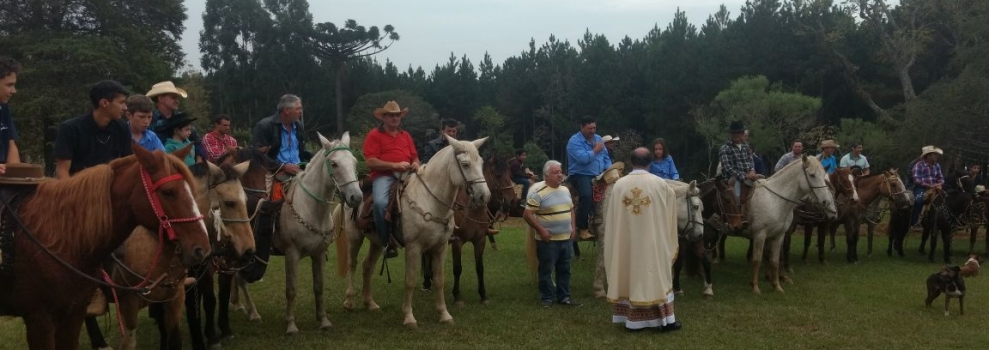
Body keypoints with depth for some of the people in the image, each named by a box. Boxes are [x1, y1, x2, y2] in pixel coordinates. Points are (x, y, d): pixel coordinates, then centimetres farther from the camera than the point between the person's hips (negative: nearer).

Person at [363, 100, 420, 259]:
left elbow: (415, 157, 24)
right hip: (383, 176, -5)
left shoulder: (406, 136, 22)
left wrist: (416, 164, -2)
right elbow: (371, 162, -6)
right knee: (380, 202, -35)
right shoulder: (374, 135, 4)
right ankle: (388, 242, -19)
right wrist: (395, 165, -14)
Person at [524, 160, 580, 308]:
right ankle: (547, 298, 15)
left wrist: (573, 227, 8)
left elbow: (571, 210, 21)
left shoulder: (565, 190, 9)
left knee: (564, 269, 14)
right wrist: (541, 230, -19)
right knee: (546, 270, 4)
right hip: (548, 240, -7)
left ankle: (564, 296, 25)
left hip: (566, 238, 7)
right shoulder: (538, 192, -15)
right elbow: (527, 214, -16)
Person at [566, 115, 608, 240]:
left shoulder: (598, 138, 15)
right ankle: (583, 229, -23)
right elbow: (583, 158, -23)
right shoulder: (574, 141, -9)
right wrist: (596, 150, -9)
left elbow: (605, 156, 15)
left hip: (598, 175, 7)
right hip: (580, 175, -7)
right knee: (587, 195, -33)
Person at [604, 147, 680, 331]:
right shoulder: (660, 184, -8)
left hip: (626, 243, 2)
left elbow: (611, 217, 3)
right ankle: (665, 319, 12)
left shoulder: (619, 184, -5)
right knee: (657, 275, 7)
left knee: (630, 275, 10)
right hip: (653, 242, -1)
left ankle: (633, 319, 14)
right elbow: (672, 204, 11)